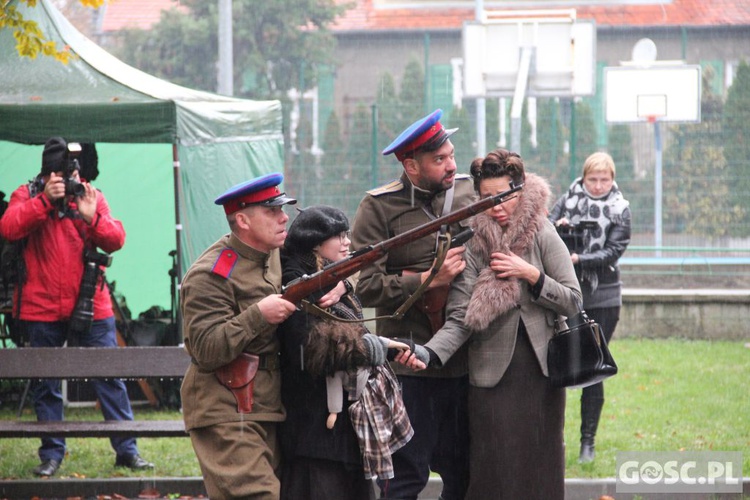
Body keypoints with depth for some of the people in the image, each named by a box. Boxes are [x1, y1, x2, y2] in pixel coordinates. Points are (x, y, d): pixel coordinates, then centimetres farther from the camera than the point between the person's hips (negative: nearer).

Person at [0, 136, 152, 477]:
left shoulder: (91, 196, 5)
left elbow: (116, 240, -4)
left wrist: (91, 217, -22)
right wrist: (45, 200, -23)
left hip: (90, 306, 0)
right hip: (41, 309, 0)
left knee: (110, 378, 0)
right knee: (46, 386, 7)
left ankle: (126, 450, 6)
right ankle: (51, 454, 17)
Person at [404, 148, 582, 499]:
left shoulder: (544, 237, -1)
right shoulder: (472, 247, -2)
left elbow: (573, 302, -2)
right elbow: (460, 320, -9)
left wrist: (530, 274, -14)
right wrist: (428, 354, -26)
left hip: (542, 374, 1)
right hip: (492, 377, -1)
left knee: (540, 470, 5)